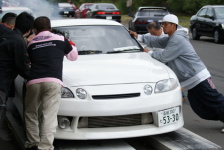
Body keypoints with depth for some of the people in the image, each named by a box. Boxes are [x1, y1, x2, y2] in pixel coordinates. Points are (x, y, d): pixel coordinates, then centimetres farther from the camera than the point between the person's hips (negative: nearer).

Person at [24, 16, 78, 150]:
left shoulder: (31, 44, 19)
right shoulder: (60, 39, 13)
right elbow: (73, 56, 25)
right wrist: (71, 45, 45)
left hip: (33, 82, 2)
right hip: (53, 82, -2)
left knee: (31, 114, 16)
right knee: (49, 116, -6)